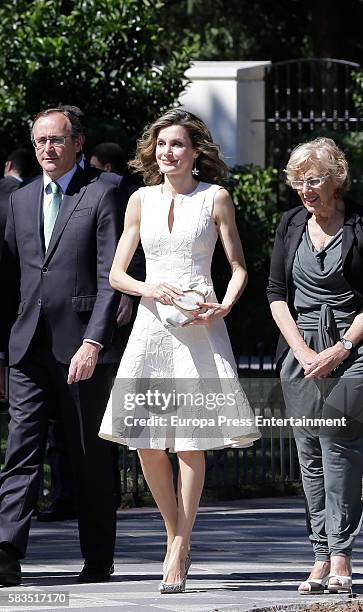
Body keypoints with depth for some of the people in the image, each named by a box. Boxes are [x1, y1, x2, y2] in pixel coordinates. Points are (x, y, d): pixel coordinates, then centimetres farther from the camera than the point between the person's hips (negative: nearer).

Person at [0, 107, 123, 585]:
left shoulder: (101, 197, -2)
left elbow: (110, 277, -9)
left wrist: (94, 342, -18)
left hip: (83, 347, -4)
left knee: (91, 456, 5)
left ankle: (98, 559, 14)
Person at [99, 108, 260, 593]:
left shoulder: (215, 199, 3)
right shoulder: (142, 200, 10)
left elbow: (239, 269, 6)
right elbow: (116, 274, 12)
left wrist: (223, 308, -12)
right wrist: (149, 288, -8)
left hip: (200, 329, -3)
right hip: (152, 325, 3)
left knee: (191, 442, -6)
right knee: (146, 442, -2)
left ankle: (179, 550, -1)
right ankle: (175, 535, 18)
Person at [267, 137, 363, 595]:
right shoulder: (292, 224, 11)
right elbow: (276, 292, 11)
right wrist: (302, 350, -1)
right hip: (301, 353, 5)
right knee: (310, 454, 2)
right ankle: (321, 557, 4)